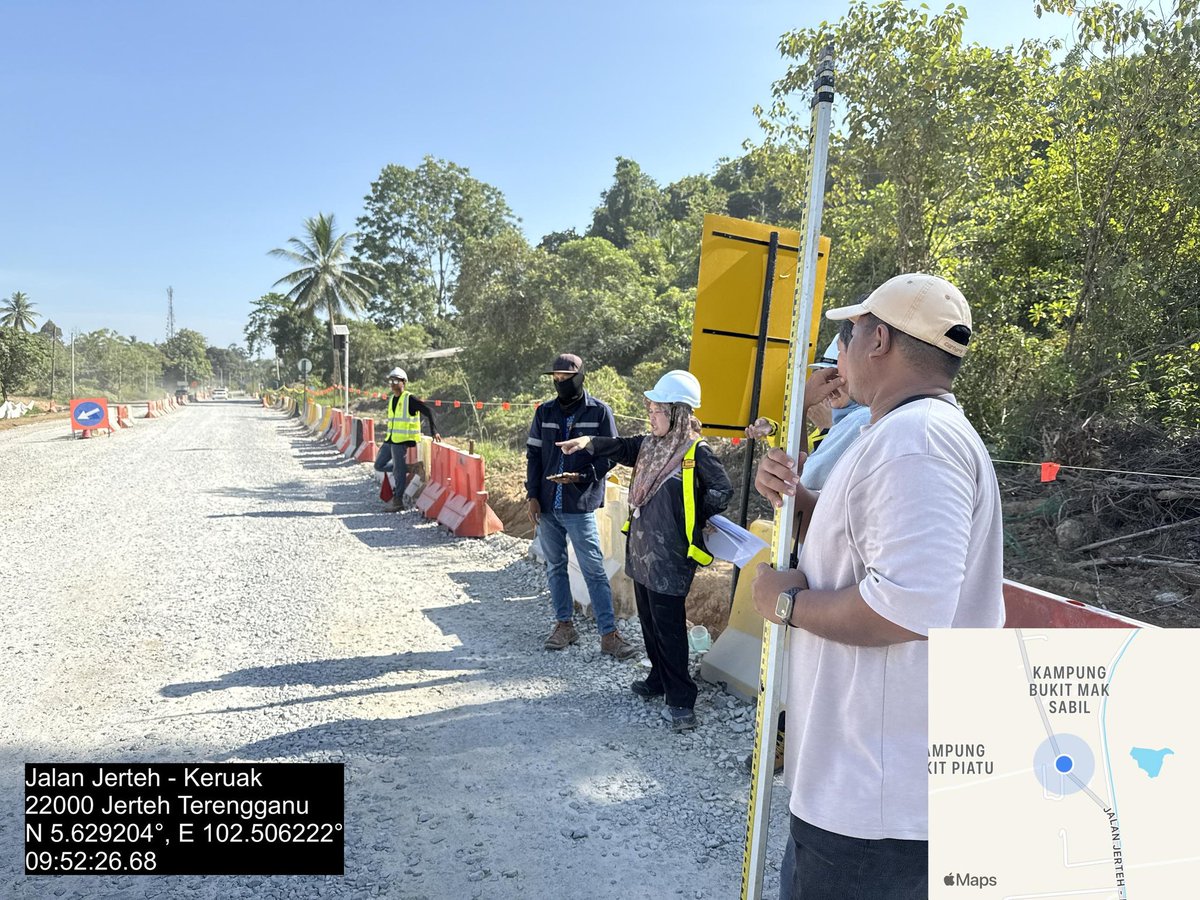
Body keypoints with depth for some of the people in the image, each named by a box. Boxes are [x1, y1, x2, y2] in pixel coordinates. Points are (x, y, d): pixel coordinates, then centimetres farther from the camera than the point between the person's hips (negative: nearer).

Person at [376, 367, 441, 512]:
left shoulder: (409, 399, -10)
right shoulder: (391, 400, 13)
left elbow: (428, 412, -13)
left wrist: (434, 431, -18)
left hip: (402, 441, -8)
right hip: (390, 440, 9)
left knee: (399, 471, -5)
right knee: (379, 465, 11)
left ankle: (398, 501, 5)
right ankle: (407, 468, 21)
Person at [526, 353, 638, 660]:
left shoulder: (600, 412, -4)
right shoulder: (544, 412, 7)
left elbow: (610, 455, -3)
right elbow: (533, 455, 10)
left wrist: (581, 477, -17)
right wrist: (533, 496, 3)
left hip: (580, 507, -4)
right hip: (546, 507, 4)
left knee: (594, 570, -3)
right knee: (555, 566, 13)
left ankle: (609, 634, 4)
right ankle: (564, 624, 27)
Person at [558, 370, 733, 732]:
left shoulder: (696, 453, -14)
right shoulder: (649, 444, 8)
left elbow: (722, 491, -16)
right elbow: (621, 448, 18)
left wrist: (691, 520, -7)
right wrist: (588, 442, 2)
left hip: (671, 557, -8)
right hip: (641, 551, 8)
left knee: (669, 627, -4)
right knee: (649, 621, 18)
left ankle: (680, 699, 6)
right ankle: (659, 679, 34)